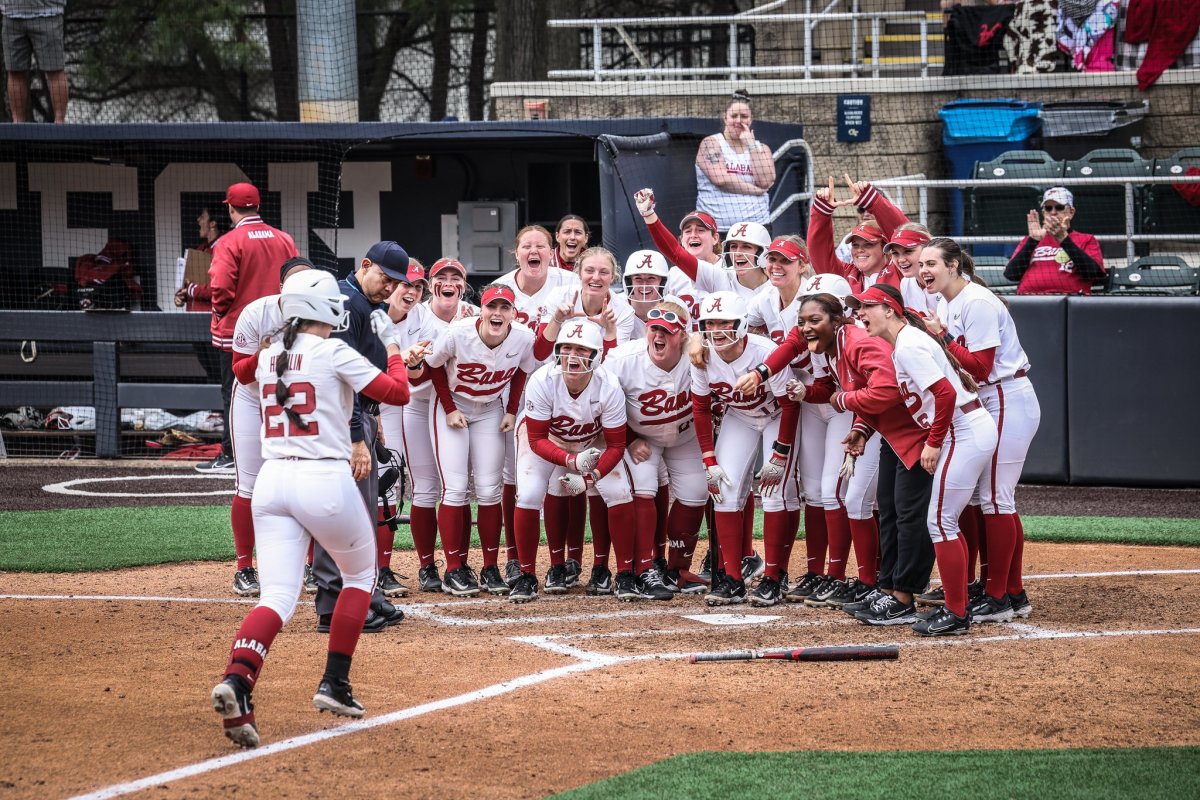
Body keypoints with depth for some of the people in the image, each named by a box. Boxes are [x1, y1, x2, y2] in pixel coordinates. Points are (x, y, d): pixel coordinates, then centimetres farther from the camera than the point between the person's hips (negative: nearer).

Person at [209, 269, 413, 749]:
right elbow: (397, 393, -3)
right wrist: (395, 358, 16)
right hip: (326, 481, -4)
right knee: (359, 575, 22)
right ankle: (334, 684, 15)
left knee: (278, 597, -3)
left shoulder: (267, 358, 12)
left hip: (272, 480, 4)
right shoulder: (333, 353, -5)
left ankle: (236, 678, -30)